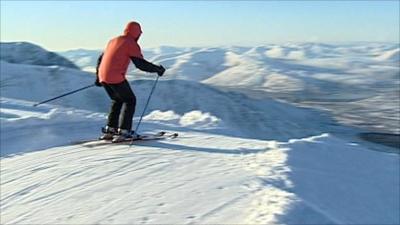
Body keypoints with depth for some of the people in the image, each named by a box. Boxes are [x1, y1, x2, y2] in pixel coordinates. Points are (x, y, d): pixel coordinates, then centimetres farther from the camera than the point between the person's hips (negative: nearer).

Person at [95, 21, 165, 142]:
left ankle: (110, 129, 18)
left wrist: (98, 77, 32)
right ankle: (123, 131, -3)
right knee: (130, 100, 6)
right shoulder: (131, 44, -4)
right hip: (116, 78, -8)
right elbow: (141, 64, -11)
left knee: (117, 100, 23)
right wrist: (157, 69, 1)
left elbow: (101, 58, 24)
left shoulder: (113, 40, 20)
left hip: (103, 77, 8)